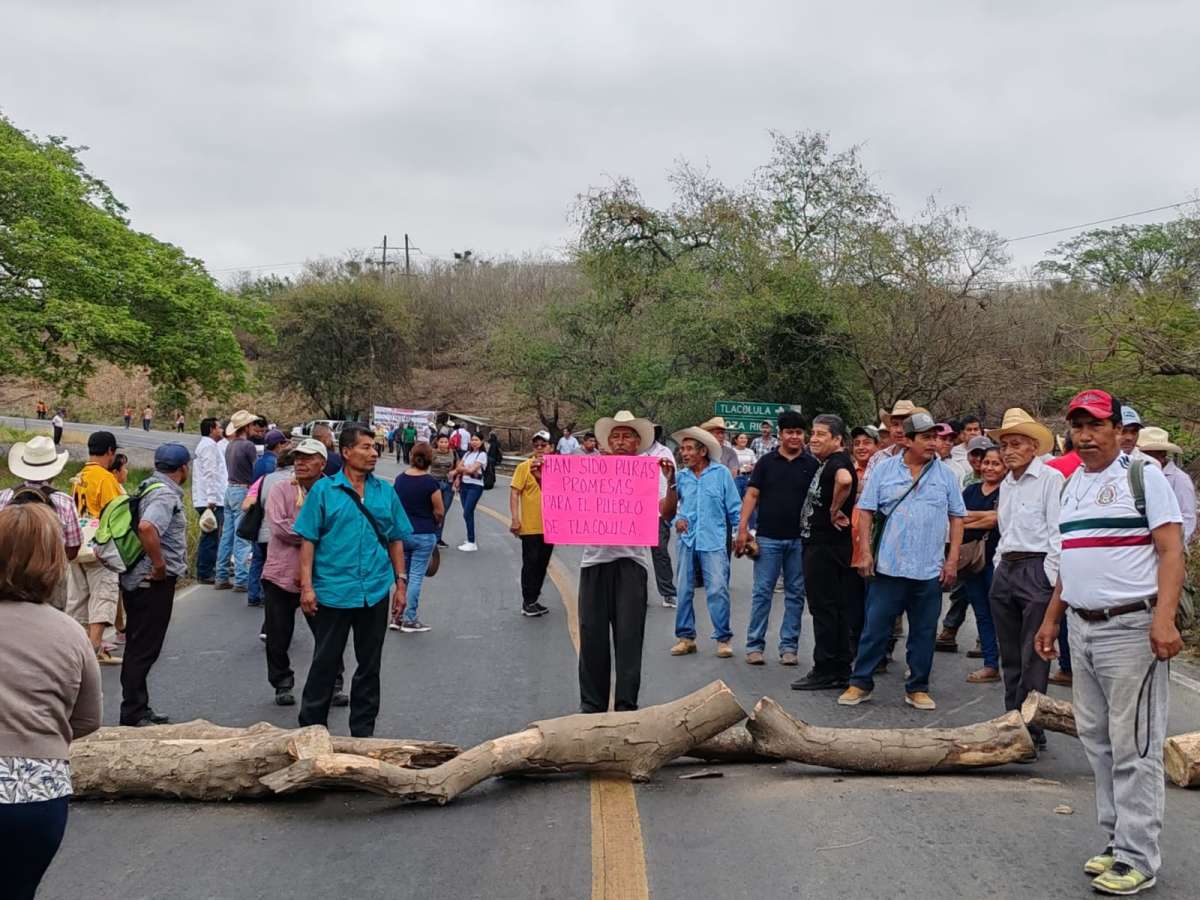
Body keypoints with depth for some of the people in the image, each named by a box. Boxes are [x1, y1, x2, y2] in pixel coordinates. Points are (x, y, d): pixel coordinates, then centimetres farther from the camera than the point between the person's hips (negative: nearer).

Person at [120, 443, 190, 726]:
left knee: (139, 647, 15)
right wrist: (159, 565, -25)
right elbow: (147, 527, -35)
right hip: (154, 582, -10)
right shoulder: (166, 495, -18)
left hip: (136, 578, 10)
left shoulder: (149, 487, 13)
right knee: (144, 649, -4)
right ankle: (134, 714, 0)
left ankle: (138, 710, 24)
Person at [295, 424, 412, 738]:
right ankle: (311, 726, 19)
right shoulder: (323, 490, -4)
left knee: (369, 664, 12)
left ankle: (363, 730, 24)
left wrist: (400, 582, 7)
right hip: (333, 591, -3)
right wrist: (307, 586, -9)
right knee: (325, 662, 6)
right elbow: (308, 540, -4)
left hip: (376, 591, 3)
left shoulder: (385, 492, 5)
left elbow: (396, 540, 11)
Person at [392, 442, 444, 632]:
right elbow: (439, 512, -11)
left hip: (401, 532, 5)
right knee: (416, 577, 1)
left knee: (402, 574, 16)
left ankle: (396, 616, 19)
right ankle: (410, 620, 4)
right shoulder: (430, 482, -14)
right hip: (424, 535, -5)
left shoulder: (400, 479, 2)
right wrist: (434, 524, 10)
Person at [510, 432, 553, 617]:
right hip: (530, 526, -5)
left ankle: (534, 600, 23)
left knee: (542, 564, 12)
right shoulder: (524, 466, -7)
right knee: (530, 564, 0)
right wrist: (515, 519, -16)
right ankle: (528, 602, 8)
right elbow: (514, 493, -10)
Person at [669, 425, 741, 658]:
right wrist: (676, 519, -4)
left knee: (718, 590, -8)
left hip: (713, 541, -3)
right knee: (684, 590, 7)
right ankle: (686, 637, 18)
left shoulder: (721, 473, -1)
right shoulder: (681, 476, 7)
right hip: (687, 540, 4)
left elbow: (734, 507, 2)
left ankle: (723, 638, 2)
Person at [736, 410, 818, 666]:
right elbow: (752, 495, 2)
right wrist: (742, 529, -7)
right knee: (762, 592, 0)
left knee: (795, 594, 6)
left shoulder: (812, 465, 6)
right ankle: (754, 645, 6)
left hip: (800, 539, 1)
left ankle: (789, 646, 13)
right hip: (768, 537, -1)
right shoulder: (766, 462, 4)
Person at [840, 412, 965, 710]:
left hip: (930, 571, 2)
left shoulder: (946, 475, 6)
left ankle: (918, 688, 20)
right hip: (888, 566, -1)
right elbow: (866, 511, 2)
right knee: (875, 628, 3)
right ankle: (860, 683, 13)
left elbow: (957, 517, 8)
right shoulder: (884, 470, 2)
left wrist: (952, 559, 1)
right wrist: (865, 551, -5)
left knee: (923, 632, 9)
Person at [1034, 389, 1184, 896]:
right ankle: (1117, 841, 21)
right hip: (1082, 629, 8)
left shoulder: (1143, 476, -5)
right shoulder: (1072, 486, 16)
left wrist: (1164, 617, -23)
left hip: (1131, 628, -8)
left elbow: (1172, 551, -11)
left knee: (1133, 749, -4)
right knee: (1097, 741, 11)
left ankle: (1137, 859, 3)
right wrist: (1051, 620, 21)